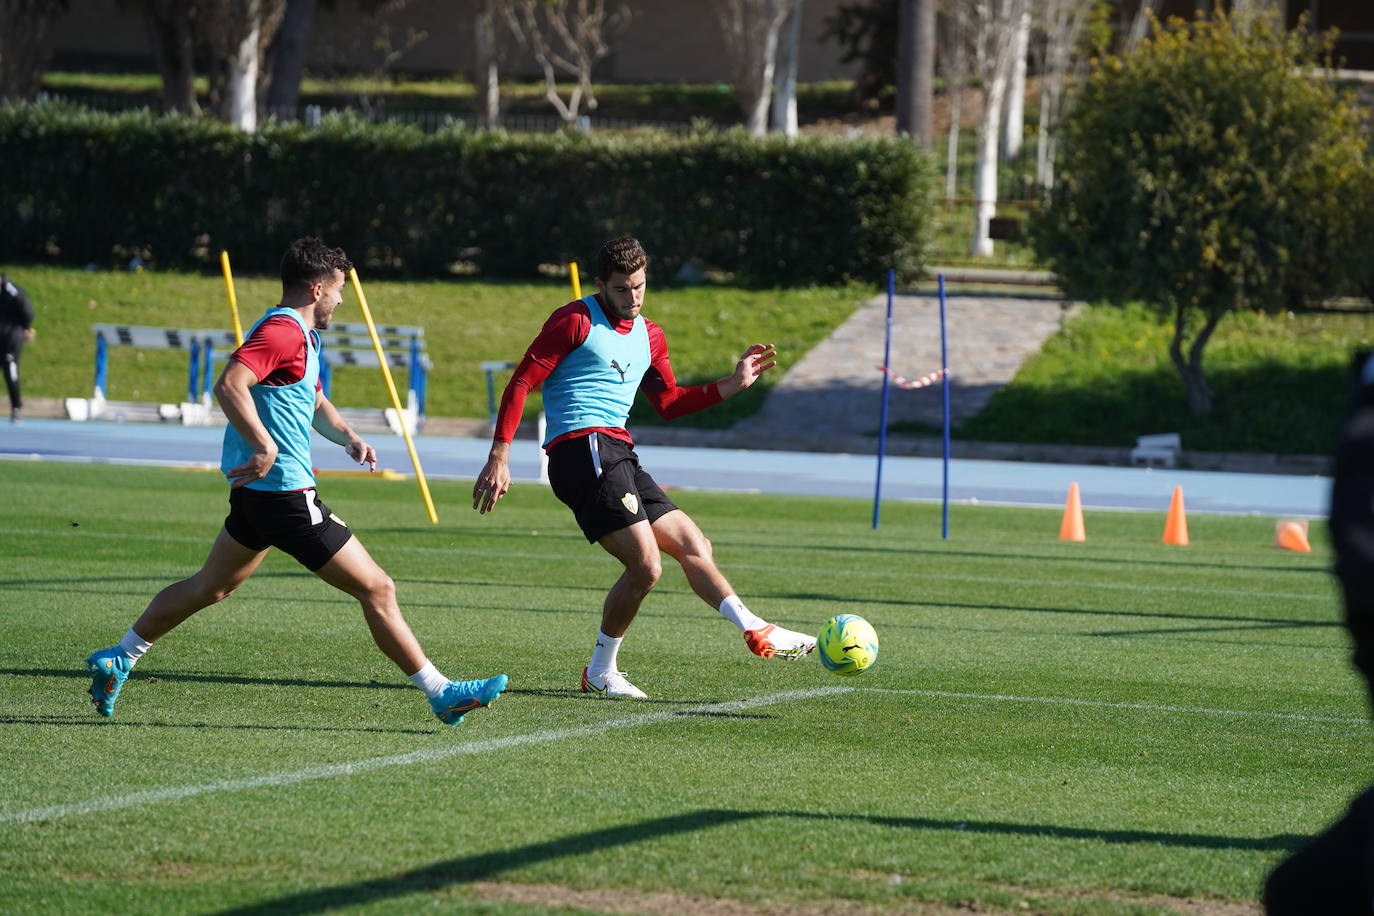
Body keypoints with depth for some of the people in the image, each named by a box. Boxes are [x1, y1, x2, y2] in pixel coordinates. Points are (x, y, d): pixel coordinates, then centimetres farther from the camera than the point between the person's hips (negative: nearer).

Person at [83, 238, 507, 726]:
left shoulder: (298, 334, 18)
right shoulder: (283, 331, -17)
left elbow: (316, 402, 32)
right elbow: (229, 385, -31)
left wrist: (348, 436, 15)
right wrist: (265, 447, -36)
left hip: (257, 488, 11)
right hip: (284, 493, -11)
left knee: (209, 587, 22)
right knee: (377, 589, -5)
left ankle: (118, 659, 27)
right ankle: (441, 693, 0)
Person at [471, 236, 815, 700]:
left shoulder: (649, 337, 20)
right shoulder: (576, 322, -3)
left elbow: (669, 403, 28)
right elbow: (521, 384, -6)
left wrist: (734, 383, 16)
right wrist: (499, 456, -13)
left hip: (619, 456, 9)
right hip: (582, 449, -9)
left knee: (693, 545, 9)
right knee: (645, 565, -15)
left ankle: (756, 631, 13)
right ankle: (601, 671, -3)